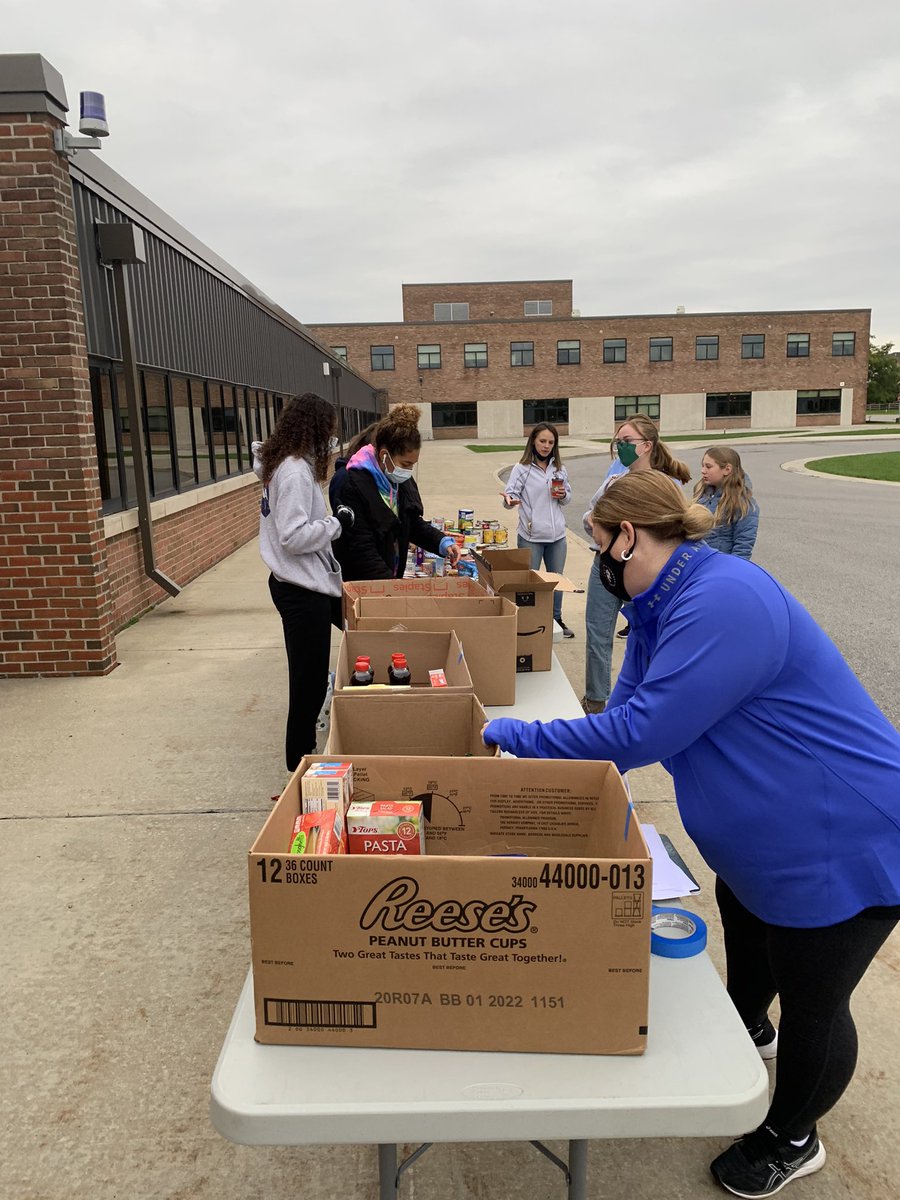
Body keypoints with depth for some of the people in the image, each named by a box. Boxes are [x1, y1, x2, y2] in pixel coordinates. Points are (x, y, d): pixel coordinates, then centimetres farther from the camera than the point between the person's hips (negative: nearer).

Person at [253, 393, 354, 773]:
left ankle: (302, 747, 35)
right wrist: (337, 523, -14)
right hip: (304, 589, -10)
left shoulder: (281, 463, 11)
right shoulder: (297, 471, -20)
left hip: (300, 582, 10)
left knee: (309, 674, 20)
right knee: (309, 677, 2)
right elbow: (294, 536, -24)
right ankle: (301, 756, 17)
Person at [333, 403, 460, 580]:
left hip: (393, 579, 7)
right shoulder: (354, 486, -22)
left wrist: (443, 543, 0)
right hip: (358, 584, -7)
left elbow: (414, 524, 18)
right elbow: (361, 551, -23)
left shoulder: (404, 481, 4)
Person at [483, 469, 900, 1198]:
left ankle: (792, 1140, 40)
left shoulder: (723, 602, -33)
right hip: (760, 835, 10)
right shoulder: (661, 607, 1)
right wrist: (546, 758, -4)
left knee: (812, 1004, 12)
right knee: (746, 934, 32)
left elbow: (640, 732, -33)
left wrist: (516, 737, -22)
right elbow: (628, 719, 3)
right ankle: (749, 1029, 63)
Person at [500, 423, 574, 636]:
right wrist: (509, 500, -37)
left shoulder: (560, 469, 9)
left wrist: (563, 495, -6)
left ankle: (557, 620, 31)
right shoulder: (522, 468, -6)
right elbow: (511, 493, -14)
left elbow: (568, 497, 17)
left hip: (557, 534, 5)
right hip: (530, 535, -4)